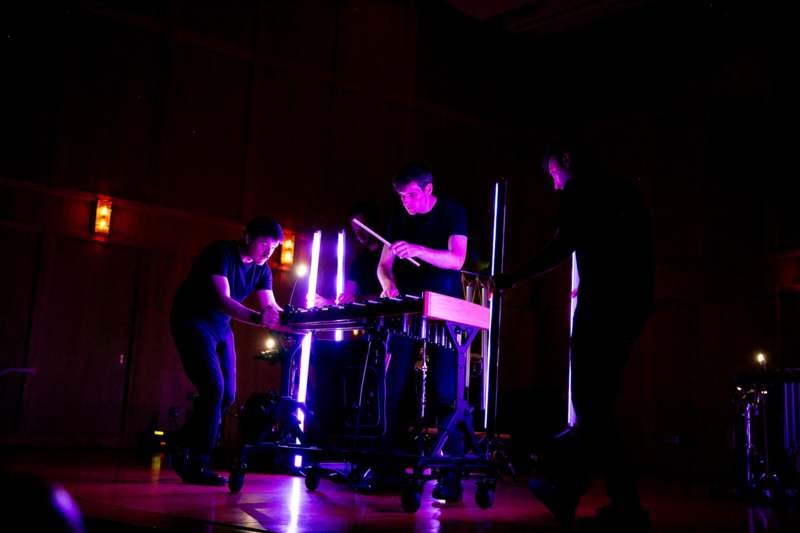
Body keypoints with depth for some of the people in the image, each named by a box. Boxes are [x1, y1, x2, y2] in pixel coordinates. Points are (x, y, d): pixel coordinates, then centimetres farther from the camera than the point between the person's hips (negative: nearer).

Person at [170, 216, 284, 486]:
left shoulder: (261, 270, 0)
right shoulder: (221, 253, -21)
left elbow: (272, 308, -6)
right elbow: (222, 300, -33)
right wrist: (257, 317, -49)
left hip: (221, 328, 8)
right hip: (192, 322, -8)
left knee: (227, 395, 2)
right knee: (213, 389, -18)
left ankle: (182, 448, 20)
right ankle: (197, 466, -9)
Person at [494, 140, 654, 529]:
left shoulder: (582, 191, -4)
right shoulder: (623, 191, 21)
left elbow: (563, 246, -15)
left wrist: (512, 279, -8)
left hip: (603, 306, -9)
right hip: (631, 304, 9)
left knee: (591, 406, -4)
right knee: (597, 400, 13)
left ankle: (628, 508, -4)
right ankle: (565, 489, 21)